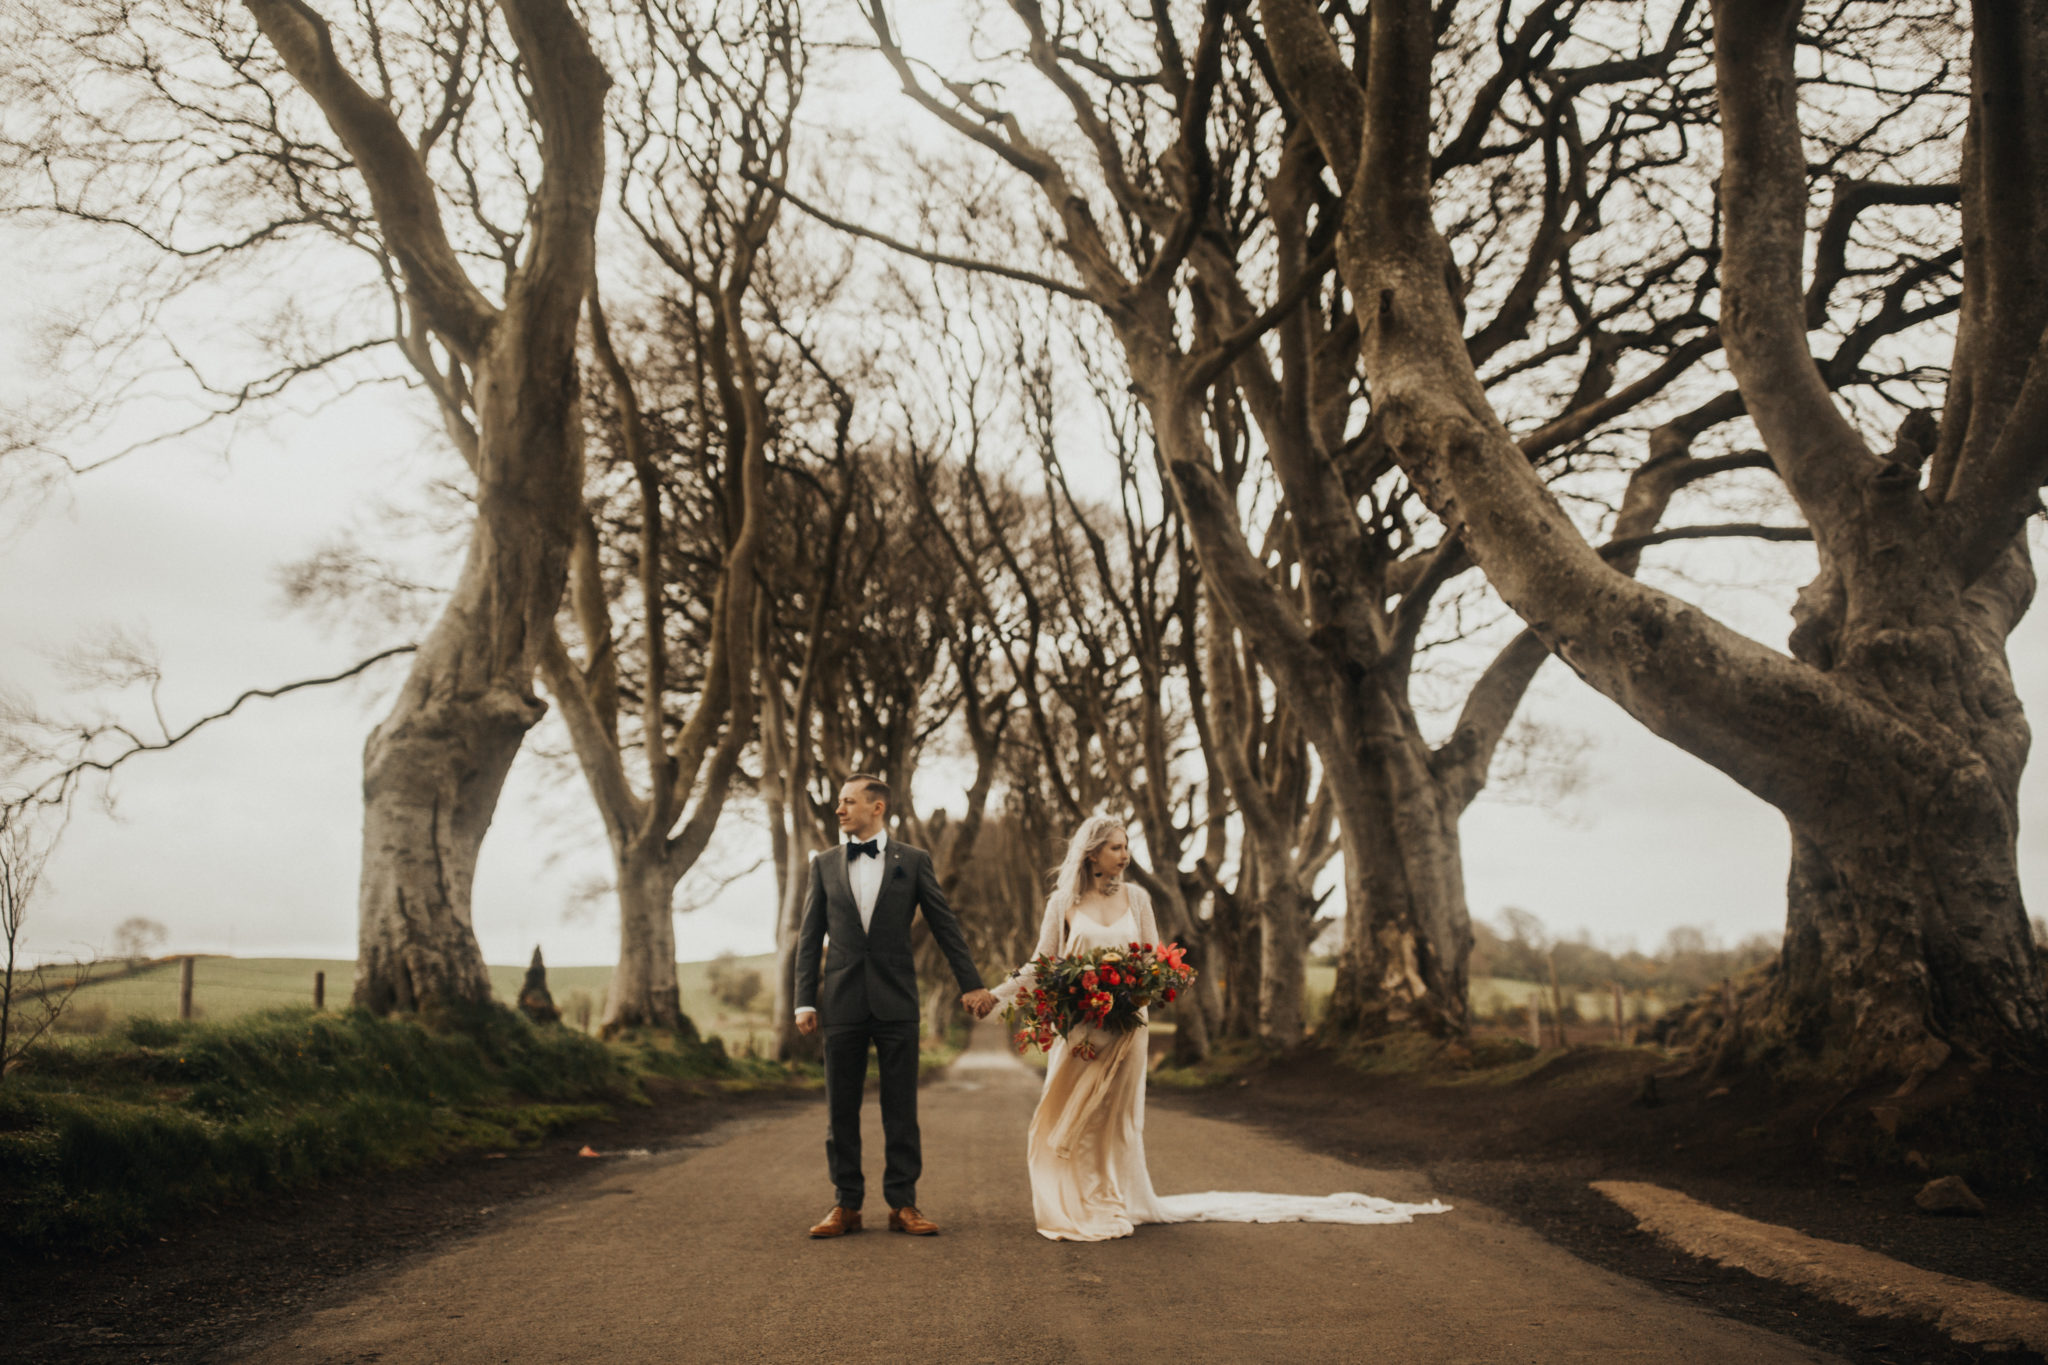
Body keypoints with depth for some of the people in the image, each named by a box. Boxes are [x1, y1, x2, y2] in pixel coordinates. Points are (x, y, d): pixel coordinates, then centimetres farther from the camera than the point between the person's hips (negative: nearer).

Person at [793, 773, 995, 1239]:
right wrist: (805, 1000, 2)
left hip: (896, 1001, -1)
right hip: (842, 1002, 2)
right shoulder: (825, 864, 9)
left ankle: (903, 1204, 10)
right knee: (840, 1109, 4)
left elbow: (944, 925, 7)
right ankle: (846, 1205, 13)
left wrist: (971, 984, 3)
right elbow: (810, 936, 9)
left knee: (901, 1108, 2)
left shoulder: (913, 861, 5)